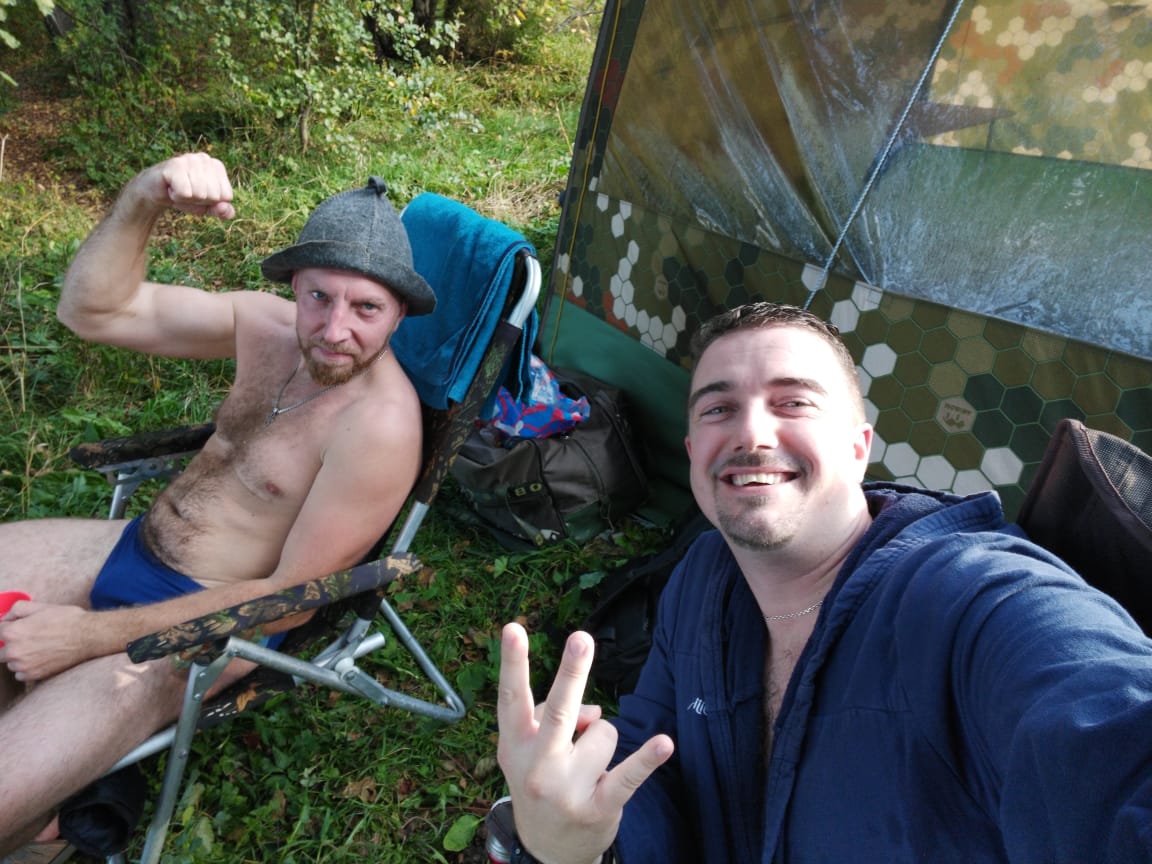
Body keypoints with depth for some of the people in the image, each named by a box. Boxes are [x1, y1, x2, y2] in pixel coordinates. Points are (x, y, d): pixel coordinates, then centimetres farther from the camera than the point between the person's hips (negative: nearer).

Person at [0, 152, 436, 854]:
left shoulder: (380, 423, -26)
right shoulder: (267, 324, -5)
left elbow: (294, 594, -22)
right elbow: (92, 311, -1)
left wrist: (90, 635, -19)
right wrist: (146, 197, -19)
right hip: (134, 545, 8)